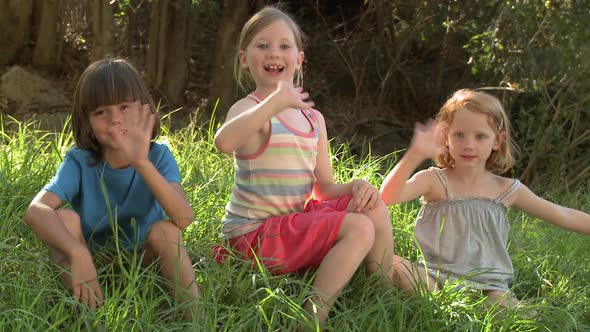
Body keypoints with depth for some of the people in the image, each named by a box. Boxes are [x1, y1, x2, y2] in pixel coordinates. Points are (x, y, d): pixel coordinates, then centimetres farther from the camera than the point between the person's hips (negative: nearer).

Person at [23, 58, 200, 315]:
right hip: (91, 261, 1)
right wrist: (78, 253, -51)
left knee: (165, 230, -30)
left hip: (143, 257, -1)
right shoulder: (79, 162, -15)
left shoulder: (158, 156, -15)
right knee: (65, 218, -26)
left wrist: (142, 163, -45)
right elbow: (35, 211, -33)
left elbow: (184, 219, -33)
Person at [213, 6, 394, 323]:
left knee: (374, 207, 0)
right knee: (359, 228, -20)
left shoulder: (313, 119, 11)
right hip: (253, 234, -8)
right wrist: (276, 101, -39)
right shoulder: (249, 109, -13)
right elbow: (224, 142, -39)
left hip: (293, 219, 8)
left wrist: (356, 187, -8)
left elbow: (325, 190, 12)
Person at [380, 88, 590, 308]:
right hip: (436, 278, -1)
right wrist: (415, 155, -31)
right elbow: (388, 197, -20)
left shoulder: (506, 190, 6)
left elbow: (562, 216, 15)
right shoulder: (435, 181, -2)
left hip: (488, 286, 1)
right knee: (388, 261, -29)